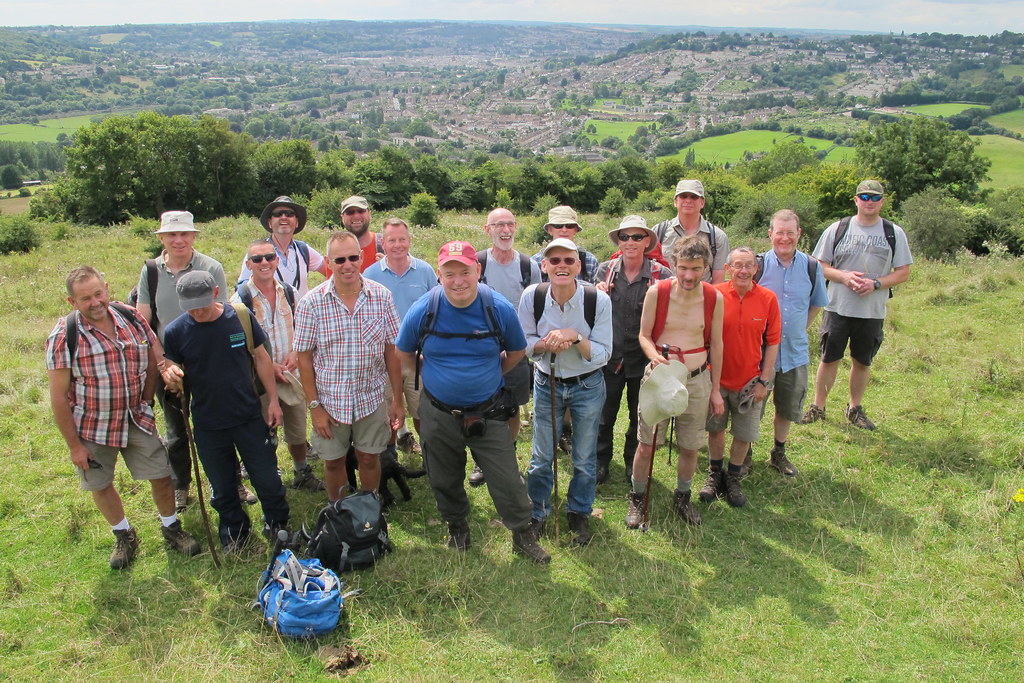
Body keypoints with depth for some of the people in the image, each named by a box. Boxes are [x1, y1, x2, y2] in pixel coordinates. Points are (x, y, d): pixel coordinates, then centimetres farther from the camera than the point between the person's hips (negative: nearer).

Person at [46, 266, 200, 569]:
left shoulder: (131, 318, -7)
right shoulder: (64, 337, -16)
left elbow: (153, 359, 7)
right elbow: (59, 398, -13)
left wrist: (146, 402, 0)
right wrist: (74, 445, -10)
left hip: (137, 420, 2)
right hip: (92, 428, -2)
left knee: (161, 474, 6)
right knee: (100, 484, 13)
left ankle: (171, 528, 30)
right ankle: (124, 535, 38)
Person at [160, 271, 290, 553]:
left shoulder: (241, 317, -11)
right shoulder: (175, 331, -11)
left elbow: (261, 357, 1)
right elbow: (170, 373, -1)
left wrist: (273, 399, 2)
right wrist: (170, 377, -26)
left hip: (249, 417, 0)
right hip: (208, 424, 1)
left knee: (268, 479, 11)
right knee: (222, 487, 17)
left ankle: (277, 524, 37)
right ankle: (235, 531, 42)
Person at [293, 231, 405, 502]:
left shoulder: (381, 296, -7)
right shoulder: (311, 302, -12)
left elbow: (392, 350, -2)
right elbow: (304, 357, -6)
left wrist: (398, 399, 0)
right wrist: (314, 406, -7)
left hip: (372, 397, 1)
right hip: (330, 400, -1)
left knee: (369, 458, 15)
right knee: (333, 461, 16)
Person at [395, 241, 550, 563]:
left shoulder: (501, 309, -12)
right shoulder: (422, 311, -12)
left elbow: (517, 351, 6)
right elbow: (404, 355, 6)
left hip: (488, 413, -1)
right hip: (438, 415, 1)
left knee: (508, 480, 3)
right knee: (445, 481, 18)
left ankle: (523, 535, 26)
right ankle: (456, 527, 44)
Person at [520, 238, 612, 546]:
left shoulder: (599, 300, -20)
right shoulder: (532, 296, -15)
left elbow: (602, 354, -16)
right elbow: (524, 343, -4)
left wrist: (575, 336, -32)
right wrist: (547, 343, -26)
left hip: (588, 385, -1)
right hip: (546, 383, 1)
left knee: (584, 459, 13)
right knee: (541, 457, 12)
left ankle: (579, 514, 37)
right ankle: (536, 513, 35)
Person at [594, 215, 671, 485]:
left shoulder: (661, 275, -8)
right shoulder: (605, 270, 0)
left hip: (644, 359, -1)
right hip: (610, 356, 1)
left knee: (640, 417, 15)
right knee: (604, 415, 12)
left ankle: (633, 462, 36)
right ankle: (601, 460, 34)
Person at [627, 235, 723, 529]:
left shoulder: (715, 298, -4)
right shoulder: (657, 293, -11)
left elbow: (715, 344, 5)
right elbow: (644, 335, -2)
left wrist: (716, 389, 8)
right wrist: (655, 357, -24)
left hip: (697, 381, 2)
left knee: (690, 447, 13)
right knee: (646, 445, 3)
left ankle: (682, 498, 37)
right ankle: (637, 499, 26)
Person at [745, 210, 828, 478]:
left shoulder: (812, 267, -2)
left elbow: (816, 304, 15)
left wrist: (798, 331, 10)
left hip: (795, 352, 3)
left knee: (787, 408, 17)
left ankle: (778, 454, 37)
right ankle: (745, 456, 26)